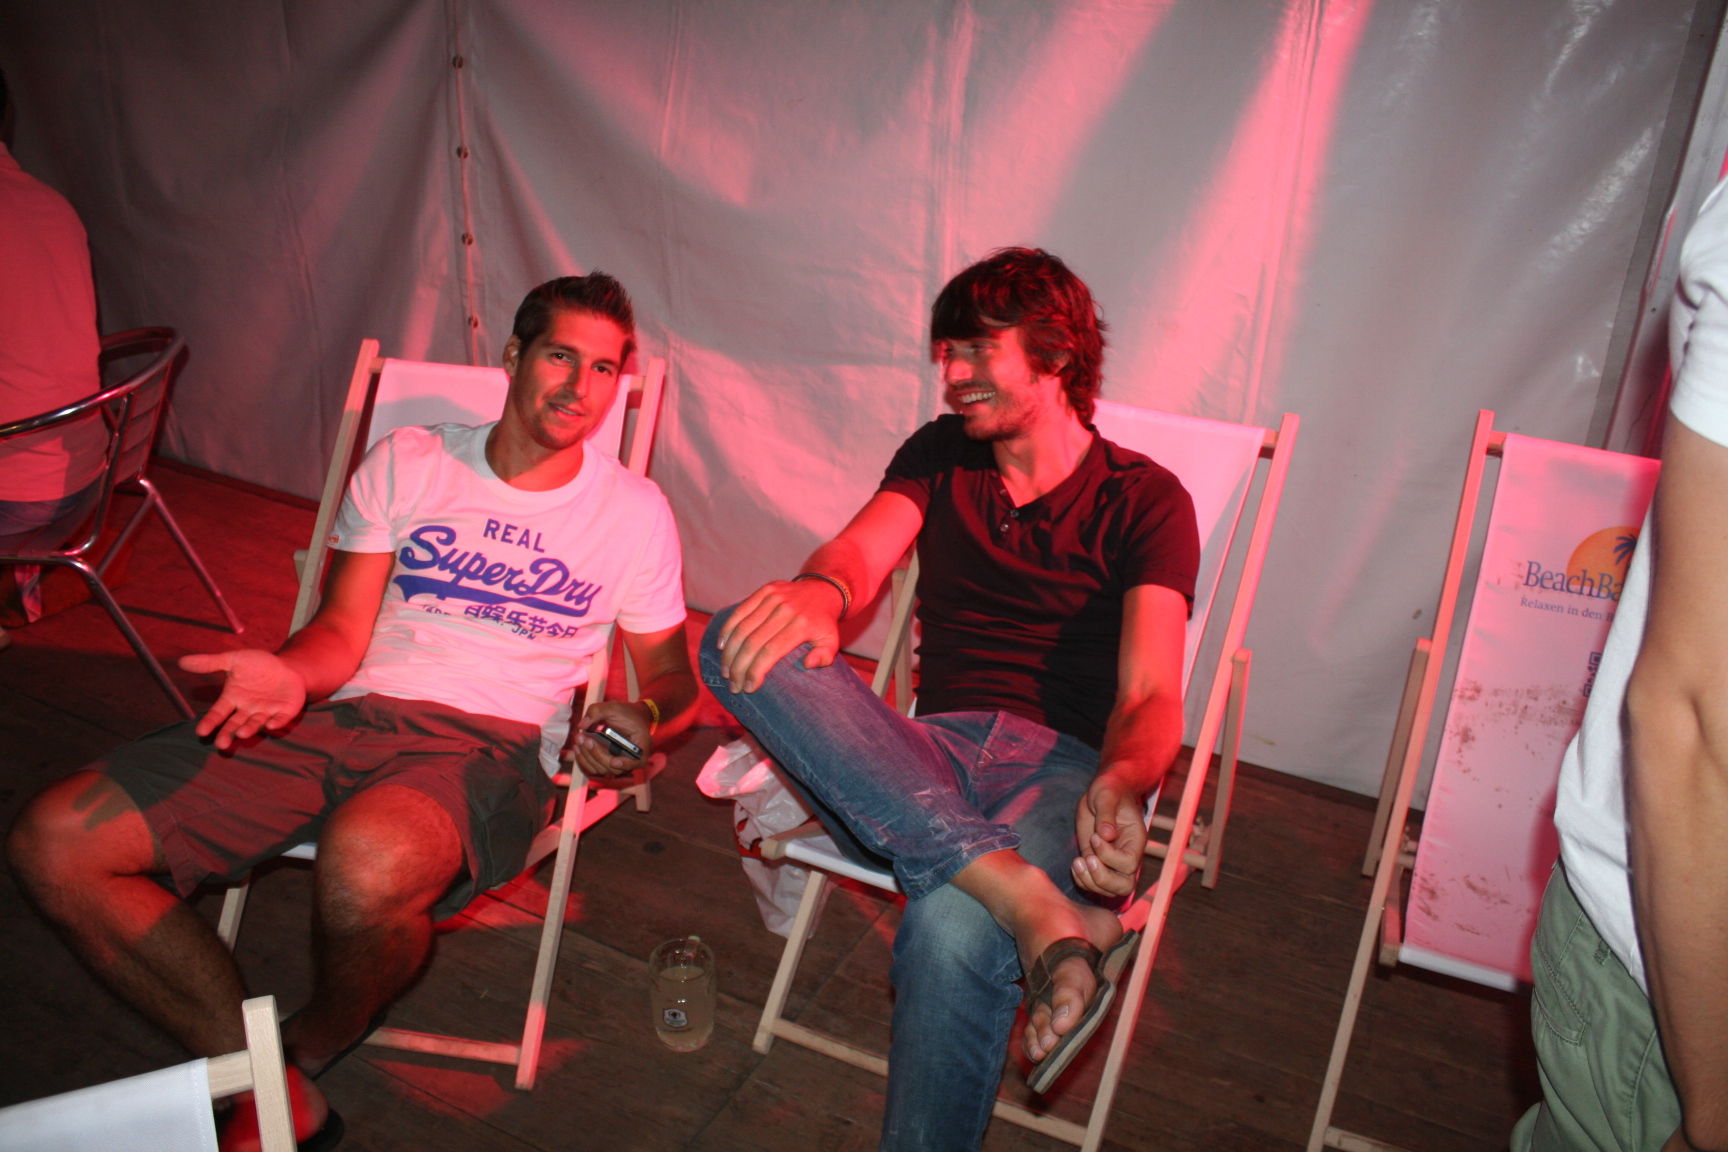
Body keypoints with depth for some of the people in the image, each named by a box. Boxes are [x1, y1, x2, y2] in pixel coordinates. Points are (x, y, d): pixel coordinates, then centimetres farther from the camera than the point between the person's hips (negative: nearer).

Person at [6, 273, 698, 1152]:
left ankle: (313, 1047, -3)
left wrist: (642, 719, -13)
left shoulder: (634, 511, 9)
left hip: (489, 745, -3)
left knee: (366, 865, -40)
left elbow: (671, 671, 11)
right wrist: (289, 673, -16)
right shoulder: (406, 463, 13)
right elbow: (343, 631, 8)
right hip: (345, 716, 4)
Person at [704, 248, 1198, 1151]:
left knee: (951, 934, -39)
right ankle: (1025, 897, -37)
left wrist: (1121, 783, -30)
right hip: (930, 765, 4)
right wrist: (821, 590, -28)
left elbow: (1150, 693, -6)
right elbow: (862, 547, -2)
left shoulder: (1144, 499, 6)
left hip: (1065, 771, -4)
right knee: (743, 642, -26)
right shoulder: (939, 455, 19)